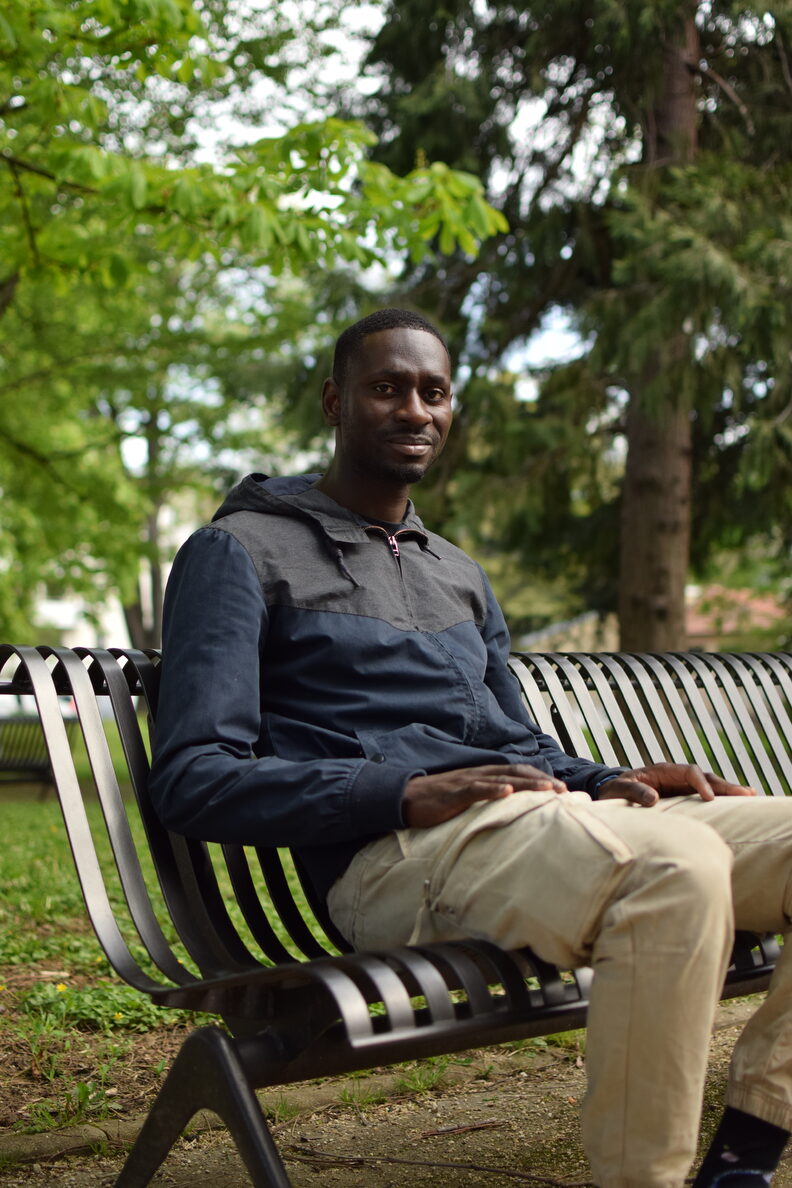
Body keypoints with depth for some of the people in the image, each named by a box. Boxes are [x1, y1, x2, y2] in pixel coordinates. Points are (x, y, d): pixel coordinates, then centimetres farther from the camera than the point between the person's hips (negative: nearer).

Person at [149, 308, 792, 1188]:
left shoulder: (459, 576, 28)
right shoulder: (241, 552, 5)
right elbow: (193, 781, -6)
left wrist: (609, 781, 6)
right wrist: (410, 792, -18)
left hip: (543, 822, 8)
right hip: (392, 853, -8)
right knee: (674, 862, -34)